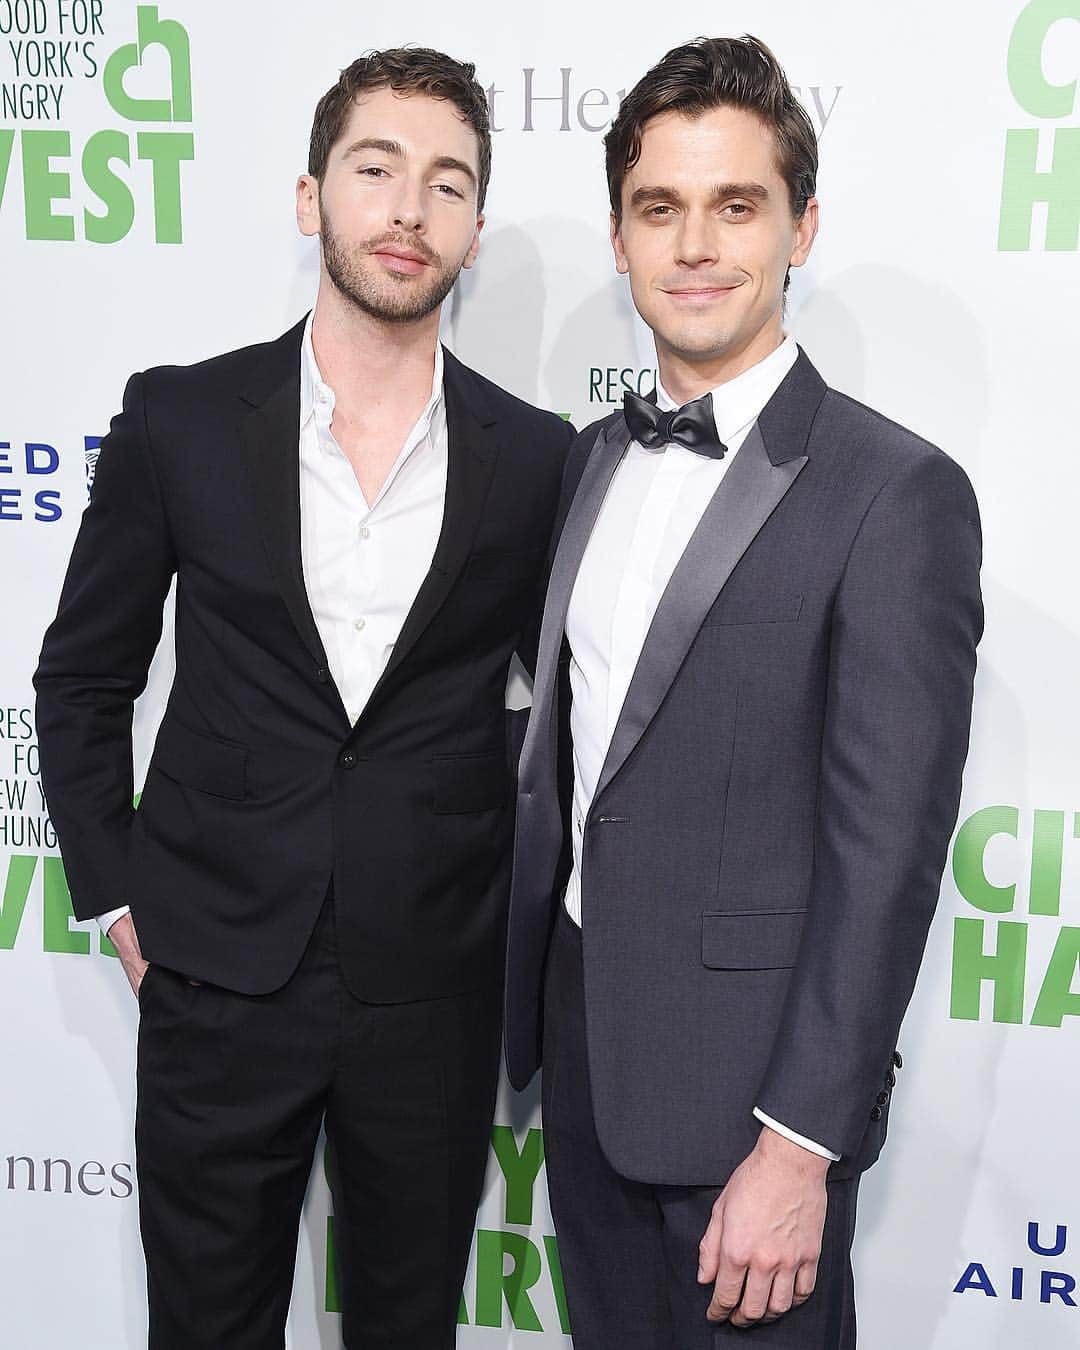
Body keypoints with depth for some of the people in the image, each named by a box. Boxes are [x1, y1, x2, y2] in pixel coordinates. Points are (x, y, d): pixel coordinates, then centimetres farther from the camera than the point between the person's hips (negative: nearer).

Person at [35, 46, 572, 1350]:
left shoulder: (534, 459, -3)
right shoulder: (179, 421, -4)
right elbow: (81, 678, 5)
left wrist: (527, 914, 5)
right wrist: (115, 896, 1)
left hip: (435, 990, 1)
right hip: (221, 978, 0)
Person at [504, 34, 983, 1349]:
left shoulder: (896, 493, -15)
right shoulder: (593, 457, 7)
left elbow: (885, 849, -18)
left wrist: (801, 1144, -18)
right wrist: (531, 994, 12)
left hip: (745, 1069, -6)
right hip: (578, 1030, 7)